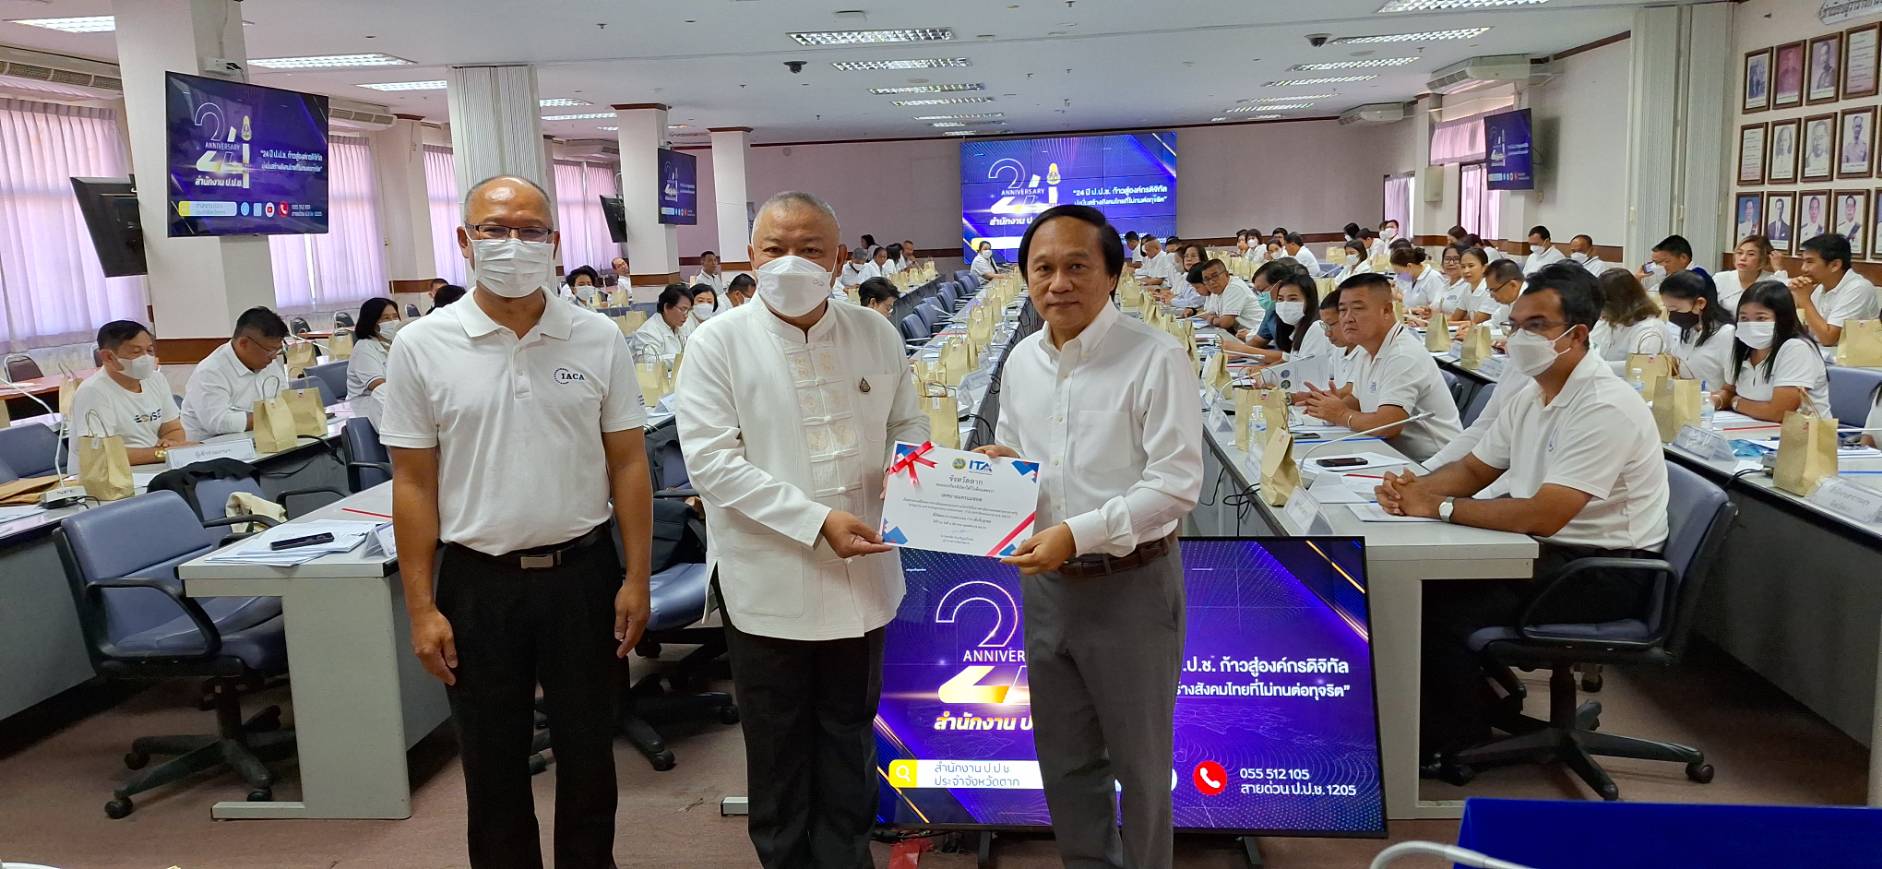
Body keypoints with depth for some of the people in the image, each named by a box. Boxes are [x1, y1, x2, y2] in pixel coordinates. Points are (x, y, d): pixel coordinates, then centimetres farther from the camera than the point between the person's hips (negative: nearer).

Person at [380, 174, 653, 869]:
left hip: (582, 573, 1)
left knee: (588, 752, 14)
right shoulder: (422, 348, -4)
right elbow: (413, 484, -2)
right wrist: (421, 608, -3)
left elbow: (628, 464, 1)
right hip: (477, 582, 0)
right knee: (492, 762, 14)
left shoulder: (598, 339, -2)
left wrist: (636, 578, -2)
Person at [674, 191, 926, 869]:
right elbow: (711, 460, -17)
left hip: (861, 576, 3)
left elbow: (908, 426, 10)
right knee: (778, 747, 15)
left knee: (850, 736, 19)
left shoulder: (875, 334, 1)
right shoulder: (720, 344, -9)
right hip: (768, 580, -3)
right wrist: (817, 520, -24)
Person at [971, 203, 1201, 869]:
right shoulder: (1022, 361, 5)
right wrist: (995, 465, -3)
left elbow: (1176, 484, -20)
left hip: (1131, 583, -6)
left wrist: (1079, 533, -28)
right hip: (1045, 582, 6)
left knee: (1140, 763, 12)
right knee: (1063, 759, 19)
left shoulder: (1156, 359, -15)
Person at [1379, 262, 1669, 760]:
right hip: (1549, 549, 9)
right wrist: (1413, 489, -8)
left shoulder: (1604, 408, -22)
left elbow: (1543, 516, -29)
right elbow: (1474, 469, 13)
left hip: (1606, 570, -9)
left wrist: (1440, 507, -24)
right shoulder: (1533, 395, 8)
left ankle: (1459, 742, 2)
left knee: (1444, 611, -21)